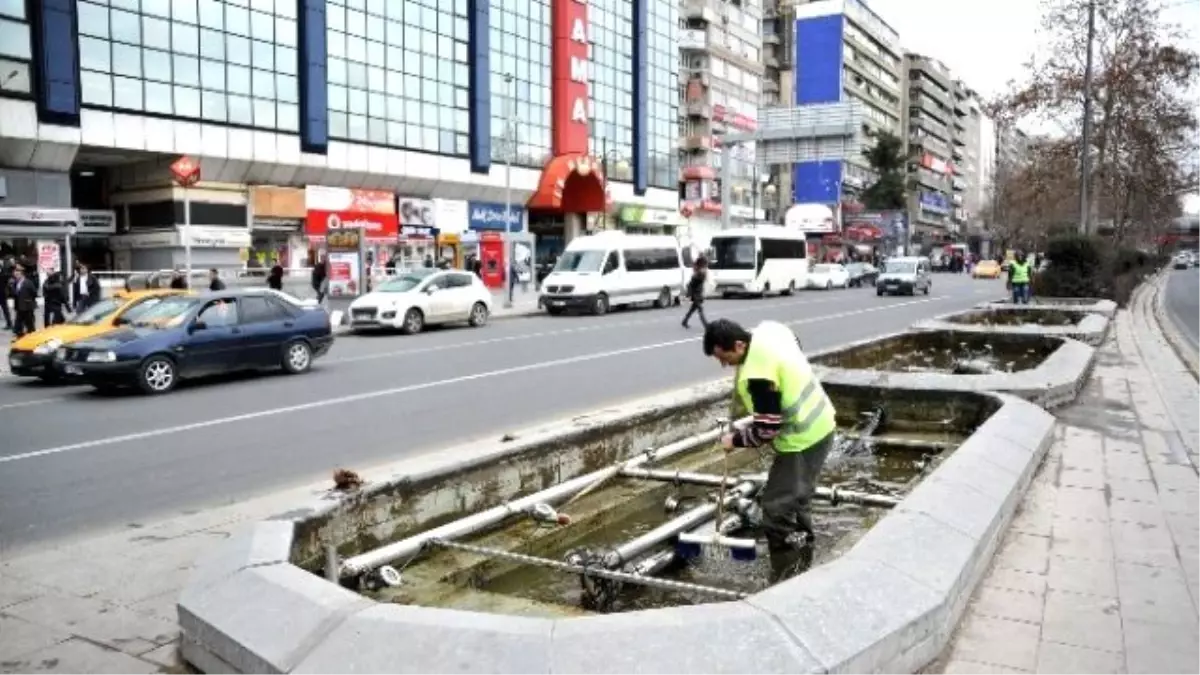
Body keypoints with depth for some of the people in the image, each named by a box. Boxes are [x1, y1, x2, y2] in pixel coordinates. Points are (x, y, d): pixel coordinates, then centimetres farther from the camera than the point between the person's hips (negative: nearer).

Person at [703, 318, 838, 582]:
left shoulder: (756, 375, -29)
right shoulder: (768, 328, -2)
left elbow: (767, 429, -24)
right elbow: (797, 345, 20)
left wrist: (735, 440, -9)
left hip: (803, 440, -10)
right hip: (819, 424, 10)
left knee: (777, 510, -6)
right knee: (795, 499, 23)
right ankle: (802, 561, 38)